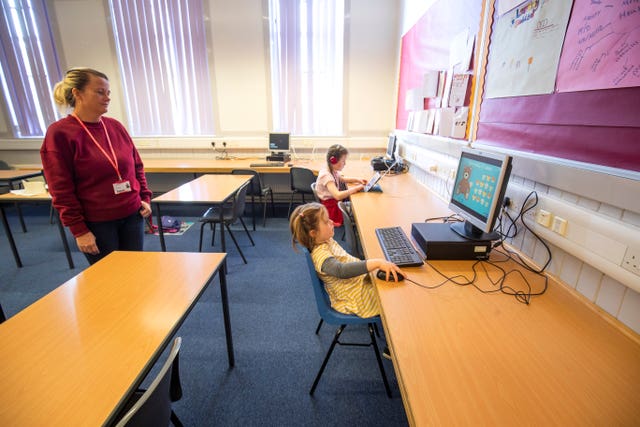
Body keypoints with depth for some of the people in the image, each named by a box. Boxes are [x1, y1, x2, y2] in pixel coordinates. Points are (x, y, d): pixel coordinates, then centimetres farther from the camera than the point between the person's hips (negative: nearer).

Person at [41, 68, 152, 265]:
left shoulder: (115, 126, 5)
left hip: (133, 216, 4)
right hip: (96, 224, -4)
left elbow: (136, 166, 14)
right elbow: (61, 190, -9)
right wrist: (79, 231, -10)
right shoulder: (59, 133, -8)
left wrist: (145, 198, 4)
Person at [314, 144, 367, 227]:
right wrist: (356, 188, -28)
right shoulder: (326, 175, -27)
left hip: (335, 201, 9)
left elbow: (342, 179, 24)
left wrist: (357, 180, 8)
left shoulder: (333, 171, 1)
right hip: (330, 206, -9)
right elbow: (338, 195, -39)